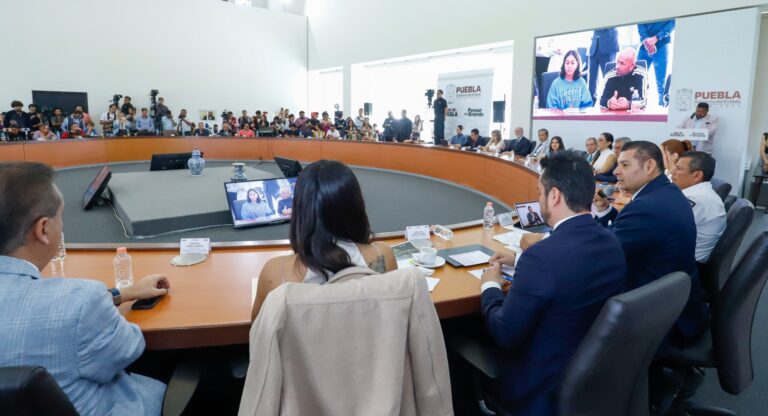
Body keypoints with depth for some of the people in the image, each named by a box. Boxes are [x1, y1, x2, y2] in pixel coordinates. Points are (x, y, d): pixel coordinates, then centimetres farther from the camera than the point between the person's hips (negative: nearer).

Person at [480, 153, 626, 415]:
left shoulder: (542, 256, -30)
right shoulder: (611, 243, -5)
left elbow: (504, 336, -21)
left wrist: (490, 288, -4)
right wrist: (520, 261, 19)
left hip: (544, 389, -7)